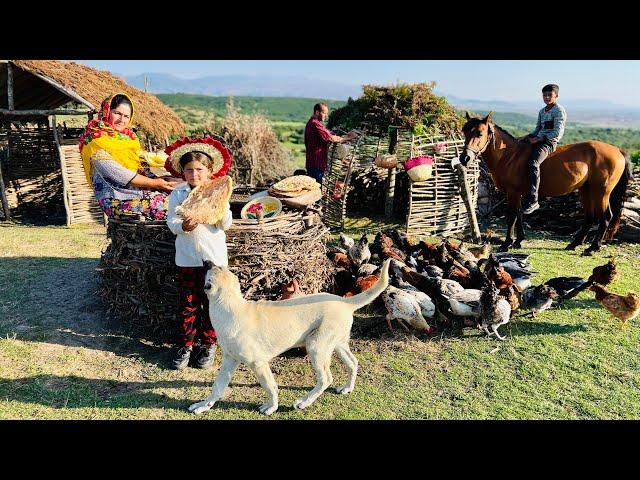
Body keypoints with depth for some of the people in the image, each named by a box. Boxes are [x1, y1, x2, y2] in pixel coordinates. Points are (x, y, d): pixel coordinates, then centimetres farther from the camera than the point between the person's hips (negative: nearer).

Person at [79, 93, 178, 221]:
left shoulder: (128, 136, 19)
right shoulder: (96, 140, -6)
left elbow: (142, 165, 13)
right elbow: (119, 175, -16)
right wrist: (154, 183, -14)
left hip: (139, 191, 7)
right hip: (116, 200, -7)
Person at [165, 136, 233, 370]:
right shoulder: (178, 194, 2)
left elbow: (226, 224, -6)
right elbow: (171, 221, -5)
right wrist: (182, 226, -26)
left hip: (214, 257, -1)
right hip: (187, 258, 1)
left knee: (211, 303, 8)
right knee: (187, 304, 9)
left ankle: (208, 344, 24)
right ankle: (185, 345, 23)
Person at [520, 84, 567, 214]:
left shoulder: (559, 111, -6)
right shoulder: (542, 111, 19)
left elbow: (557, 133, -14)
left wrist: (539, 138, -17)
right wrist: (528, 136, 5)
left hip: (549, 142, -9)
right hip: (538, 139, 9)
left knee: (533, 162, -32)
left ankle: (533, 200, -34)